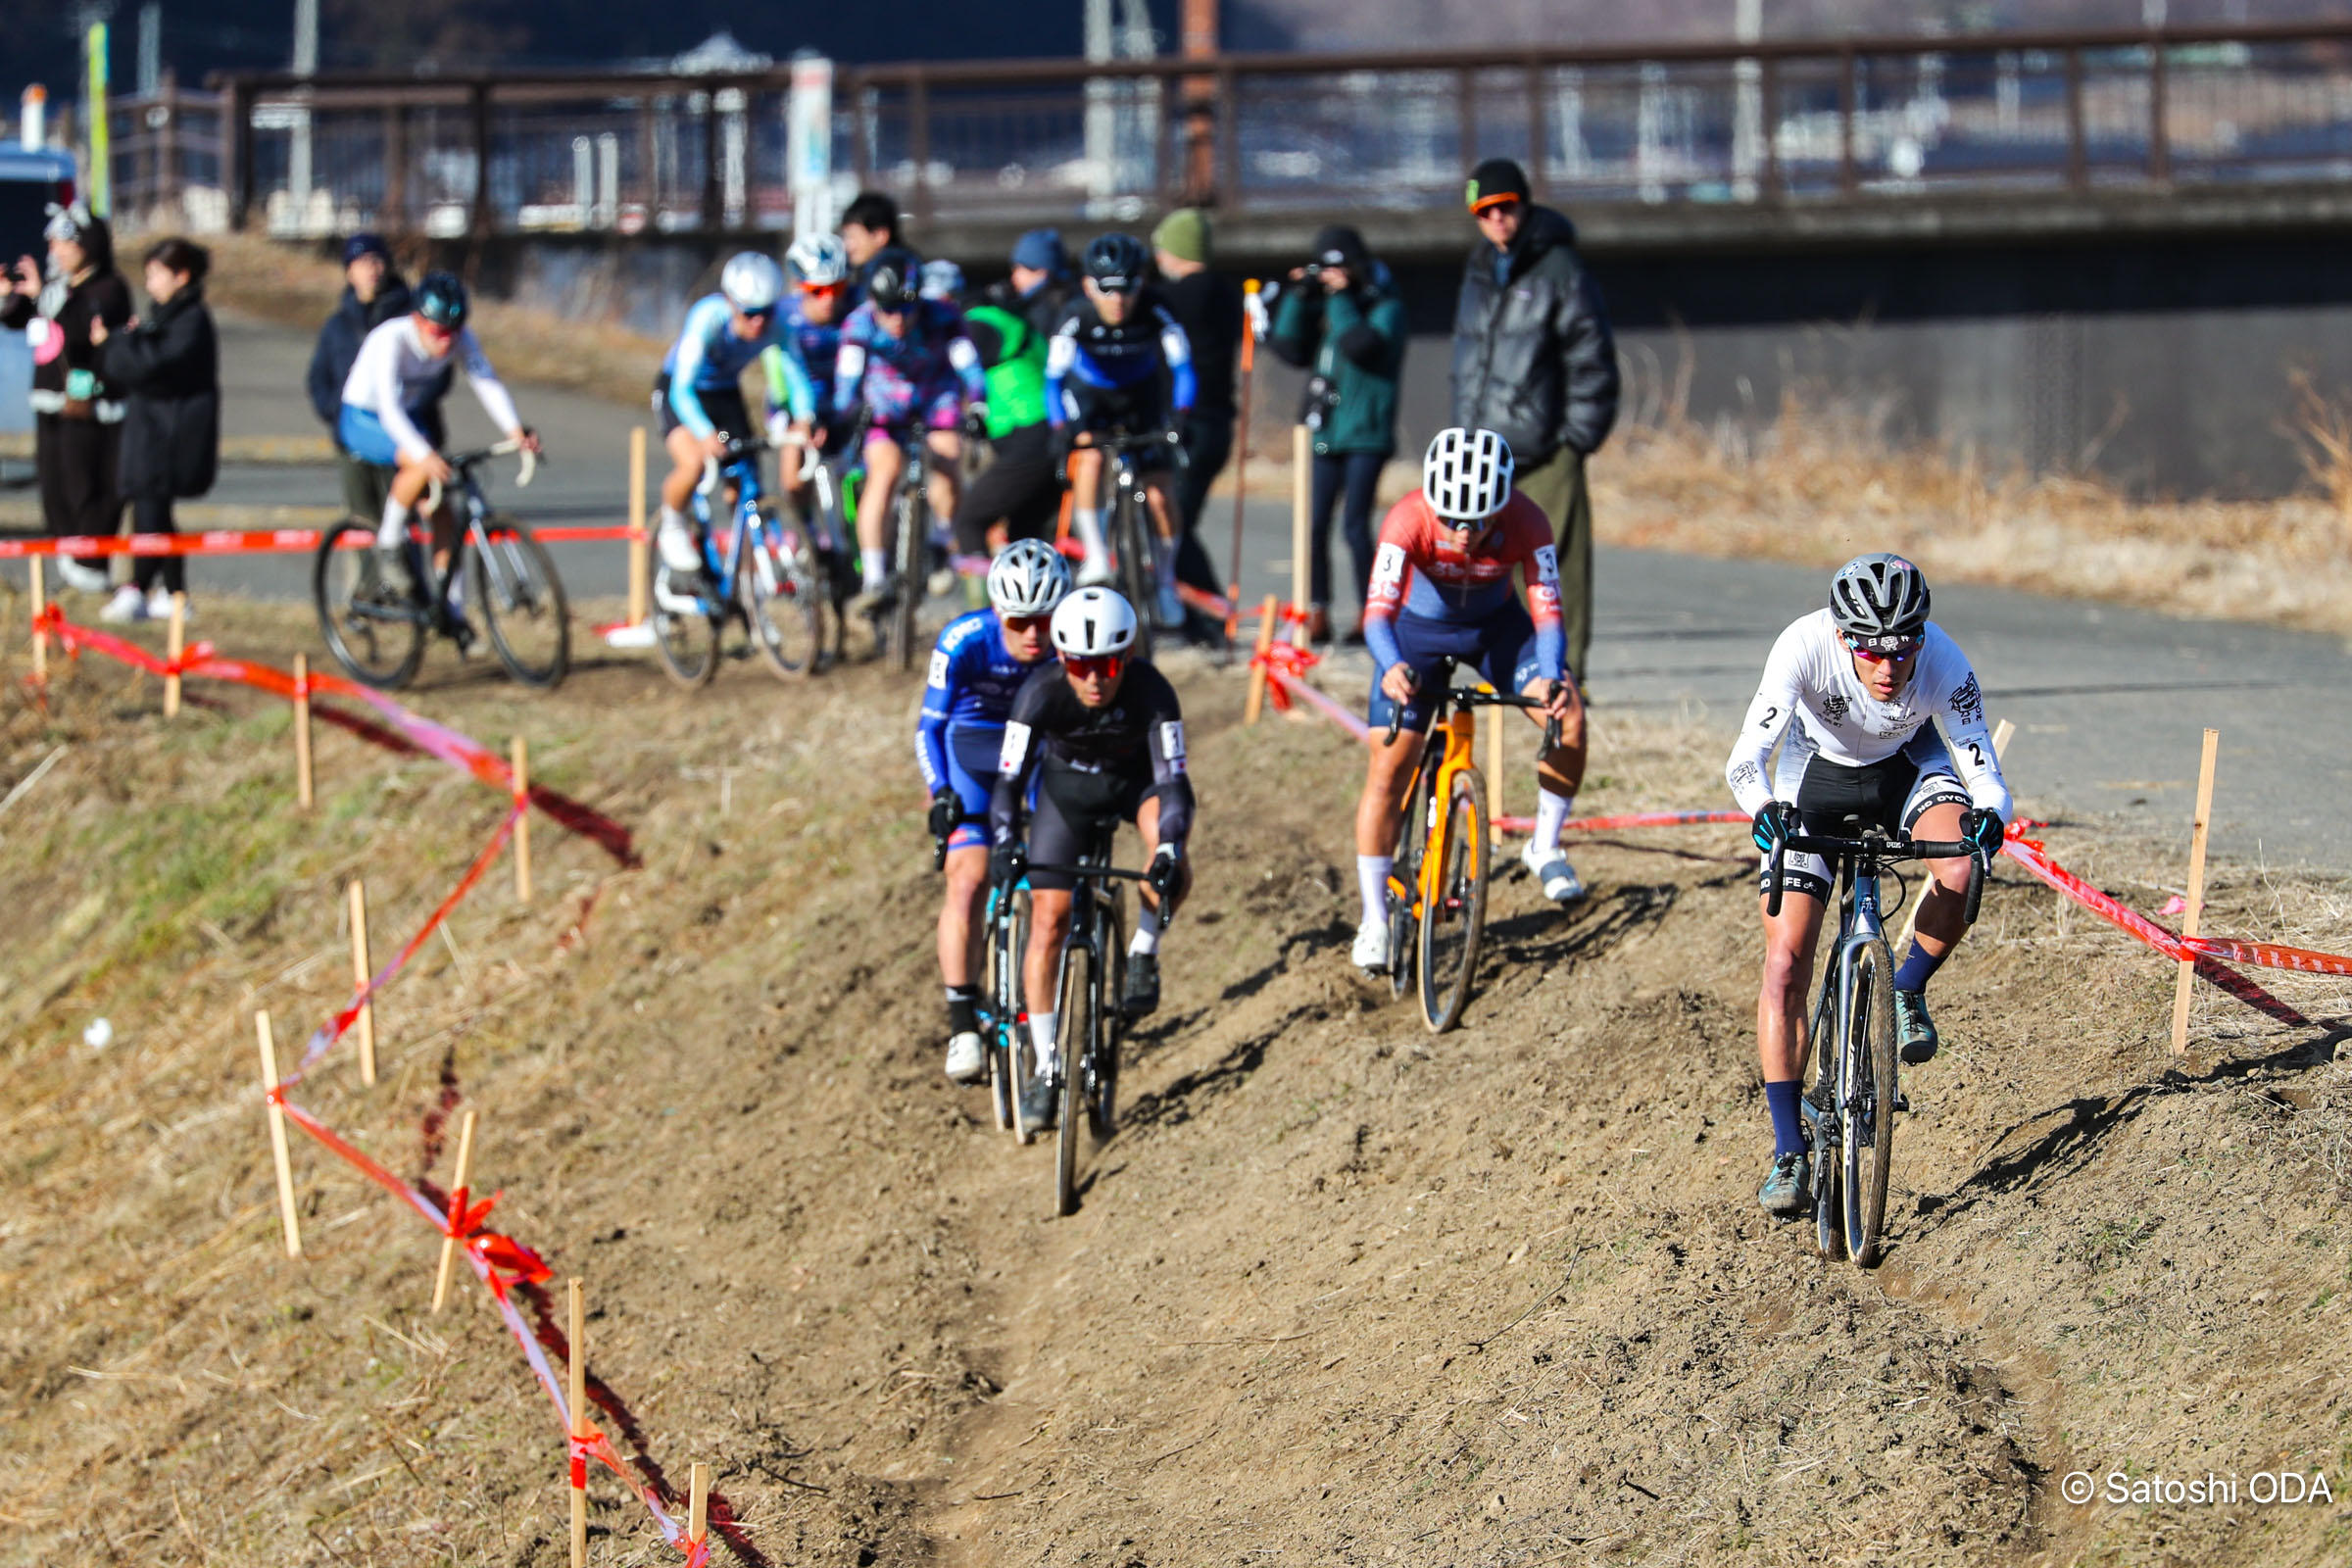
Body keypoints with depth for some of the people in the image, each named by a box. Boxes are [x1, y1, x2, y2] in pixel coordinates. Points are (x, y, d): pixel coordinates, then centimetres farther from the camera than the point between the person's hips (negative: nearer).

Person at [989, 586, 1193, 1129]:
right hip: (1068, 783, 1)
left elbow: (1173, 781, -35)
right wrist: (1005, 847, -48)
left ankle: (1143, 951, -2)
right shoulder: (1041, 692, -32)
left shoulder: (1152, 692, -33)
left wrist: (1169, 851, -51)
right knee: (1048, 919, -10)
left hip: (1136, 778, -1)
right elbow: (1010, 780, -32)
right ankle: (1046, 1070, 1)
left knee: (1172, 875, -33)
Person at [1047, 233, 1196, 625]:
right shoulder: (1077, 320, -30)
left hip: (1141, 396, 1)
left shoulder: (1155, 315, -29)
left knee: (1159, 492, -8)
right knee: (1090, 458, -31)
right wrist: (1063, 428, -46)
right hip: (1088, 394, -1)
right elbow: (1053, 379, -32)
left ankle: (1165, 579, 11)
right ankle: (1095, 556, -20)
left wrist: (1179, 416, -44)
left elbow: (1182, 368, -29)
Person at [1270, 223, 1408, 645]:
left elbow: (1363, 345, -21)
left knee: (1354, 524, -10)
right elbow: (1291, 348, 9)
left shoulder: (1385, 307, -3)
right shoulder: (1324, 306, 14)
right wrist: (1298, 297, 3)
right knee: (1315, 523, 2)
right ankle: (1317, 614, 9)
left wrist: (1340, 300, -16)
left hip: (1366, 435, -6)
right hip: (1325, 433, 6)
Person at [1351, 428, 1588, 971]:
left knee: (1569, 717, -20)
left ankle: (1545, 845, 3)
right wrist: (1393, 667, -63)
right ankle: (1374, 918, 2)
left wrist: (1550, 679, -51)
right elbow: (1379, 610, -43)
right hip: (1418, 626, -1)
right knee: (1389, 768, -11)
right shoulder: (1408, 520, -35)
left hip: (1494, 623, 1)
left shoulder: (1527, 524, -31)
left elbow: (1547, 610, -32)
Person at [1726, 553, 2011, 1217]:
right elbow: (1745, 761, -38)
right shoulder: (1804, 646, -36)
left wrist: (1989, 815, -52)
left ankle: (1908, 992, -1)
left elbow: (1984, 774, -30)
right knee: (1786, 961, -10)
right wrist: (1765, 813, -58)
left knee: (1961, 872, -32)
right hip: (1817, 770, 0)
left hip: (1907, 765, 0)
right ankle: (1789, 1152, -2)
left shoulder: (1945, 665, -33)